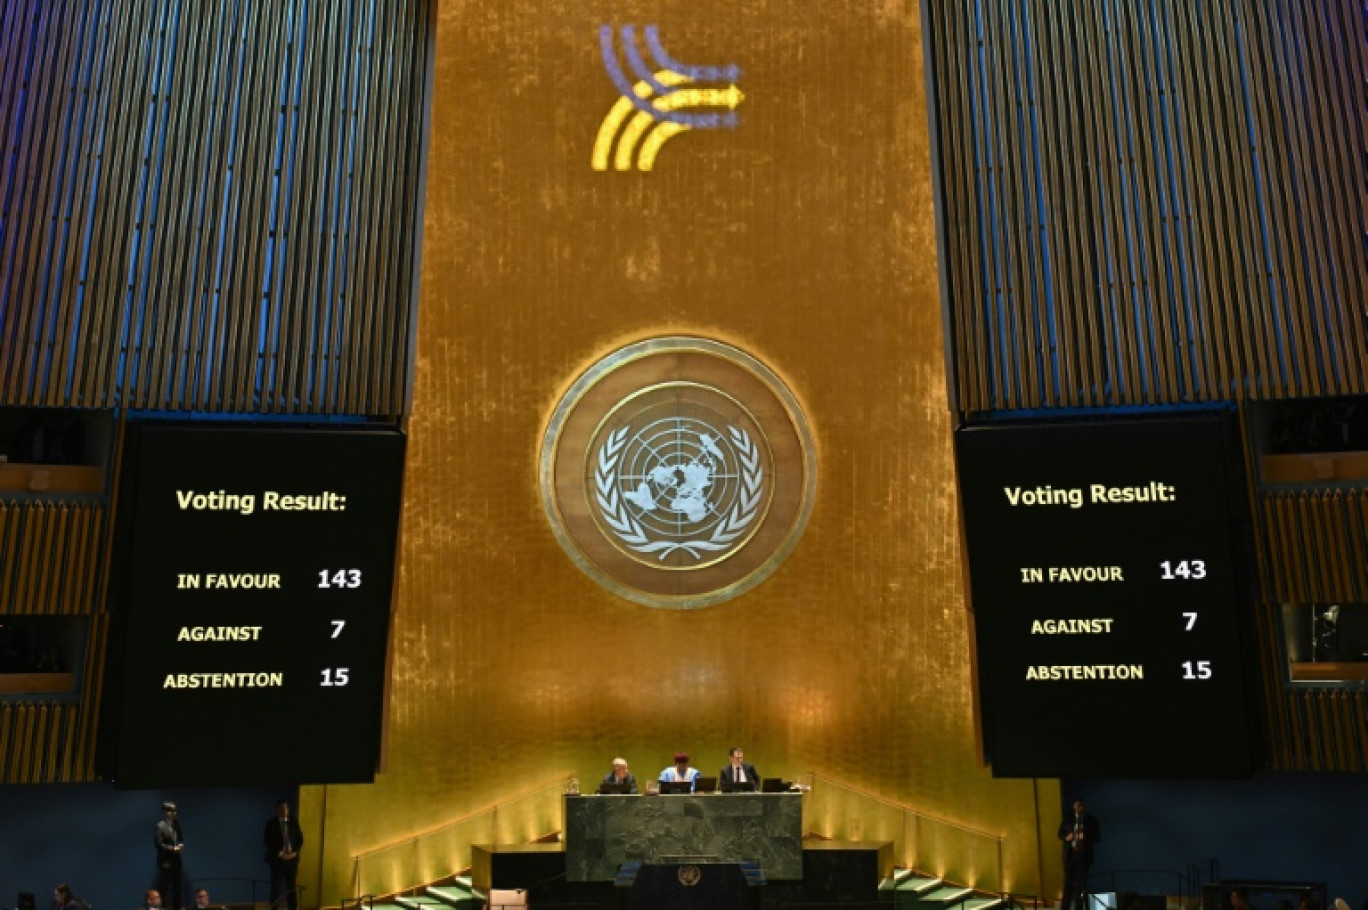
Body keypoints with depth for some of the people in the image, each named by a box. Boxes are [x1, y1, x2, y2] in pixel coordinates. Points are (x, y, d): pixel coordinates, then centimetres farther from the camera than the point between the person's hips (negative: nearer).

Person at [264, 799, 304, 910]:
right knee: (276, 887, -3)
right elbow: (268, 841, -5)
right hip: (277, 859, -2)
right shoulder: (271, 823, 1)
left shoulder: (294, 823, 9)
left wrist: (295, 852, -7)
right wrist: (279, 853, -13)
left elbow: (300, 839, 9)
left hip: (292, 858, 2)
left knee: (292, 887, 3)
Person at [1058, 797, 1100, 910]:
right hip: (1070, 854, 1)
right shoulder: (1067, 819, 8)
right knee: (1068, 882, 1)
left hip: (1083, 855, -1)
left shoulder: (1091, 820, 3)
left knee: (1081, 883, 1)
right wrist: (1066, 837, -10)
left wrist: (1086, 837, -17)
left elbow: (1098, 838, 0)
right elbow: (1060, 833, 12)